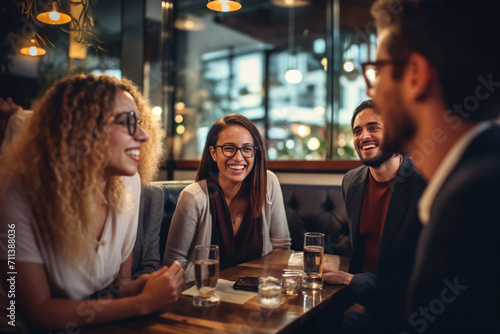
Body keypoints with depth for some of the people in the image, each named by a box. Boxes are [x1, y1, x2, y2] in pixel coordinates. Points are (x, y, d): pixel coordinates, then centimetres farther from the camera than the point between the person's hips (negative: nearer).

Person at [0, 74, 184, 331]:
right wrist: (143, 303, -21)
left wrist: (128, 286, -14)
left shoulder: (128, 183, -8)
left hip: (107, 323, 4)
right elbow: (38, 312, -19)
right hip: (47, 328, -3)